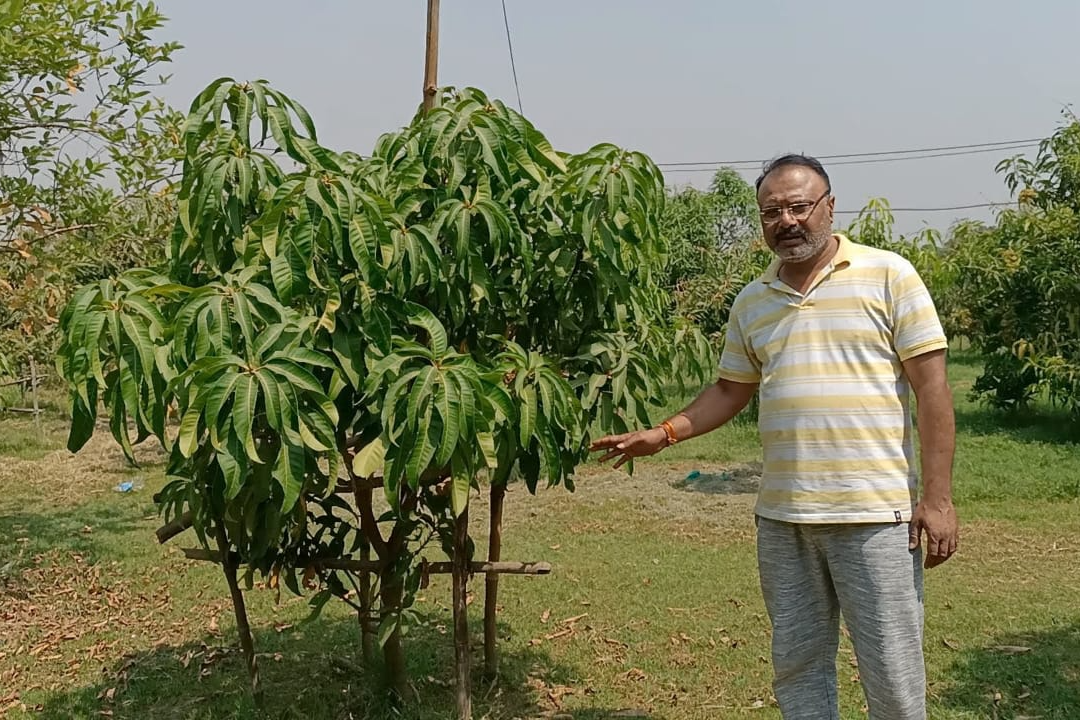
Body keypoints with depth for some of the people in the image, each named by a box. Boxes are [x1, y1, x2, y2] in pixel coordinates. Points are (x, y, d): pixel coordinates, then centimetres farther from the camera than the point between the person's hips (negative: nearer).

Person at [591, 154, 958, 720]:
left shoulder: (888, 276, -4)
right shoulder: (751, 303, 11)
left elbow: (930, 384, -6)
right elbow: (731, 391, 19)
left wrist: (936, 497, -11)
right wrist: (662, 434, 6)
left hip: (876, 513, -4)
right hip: (781, 515, 5)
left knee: (892, 672, 3)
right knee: (797, 663, 14)